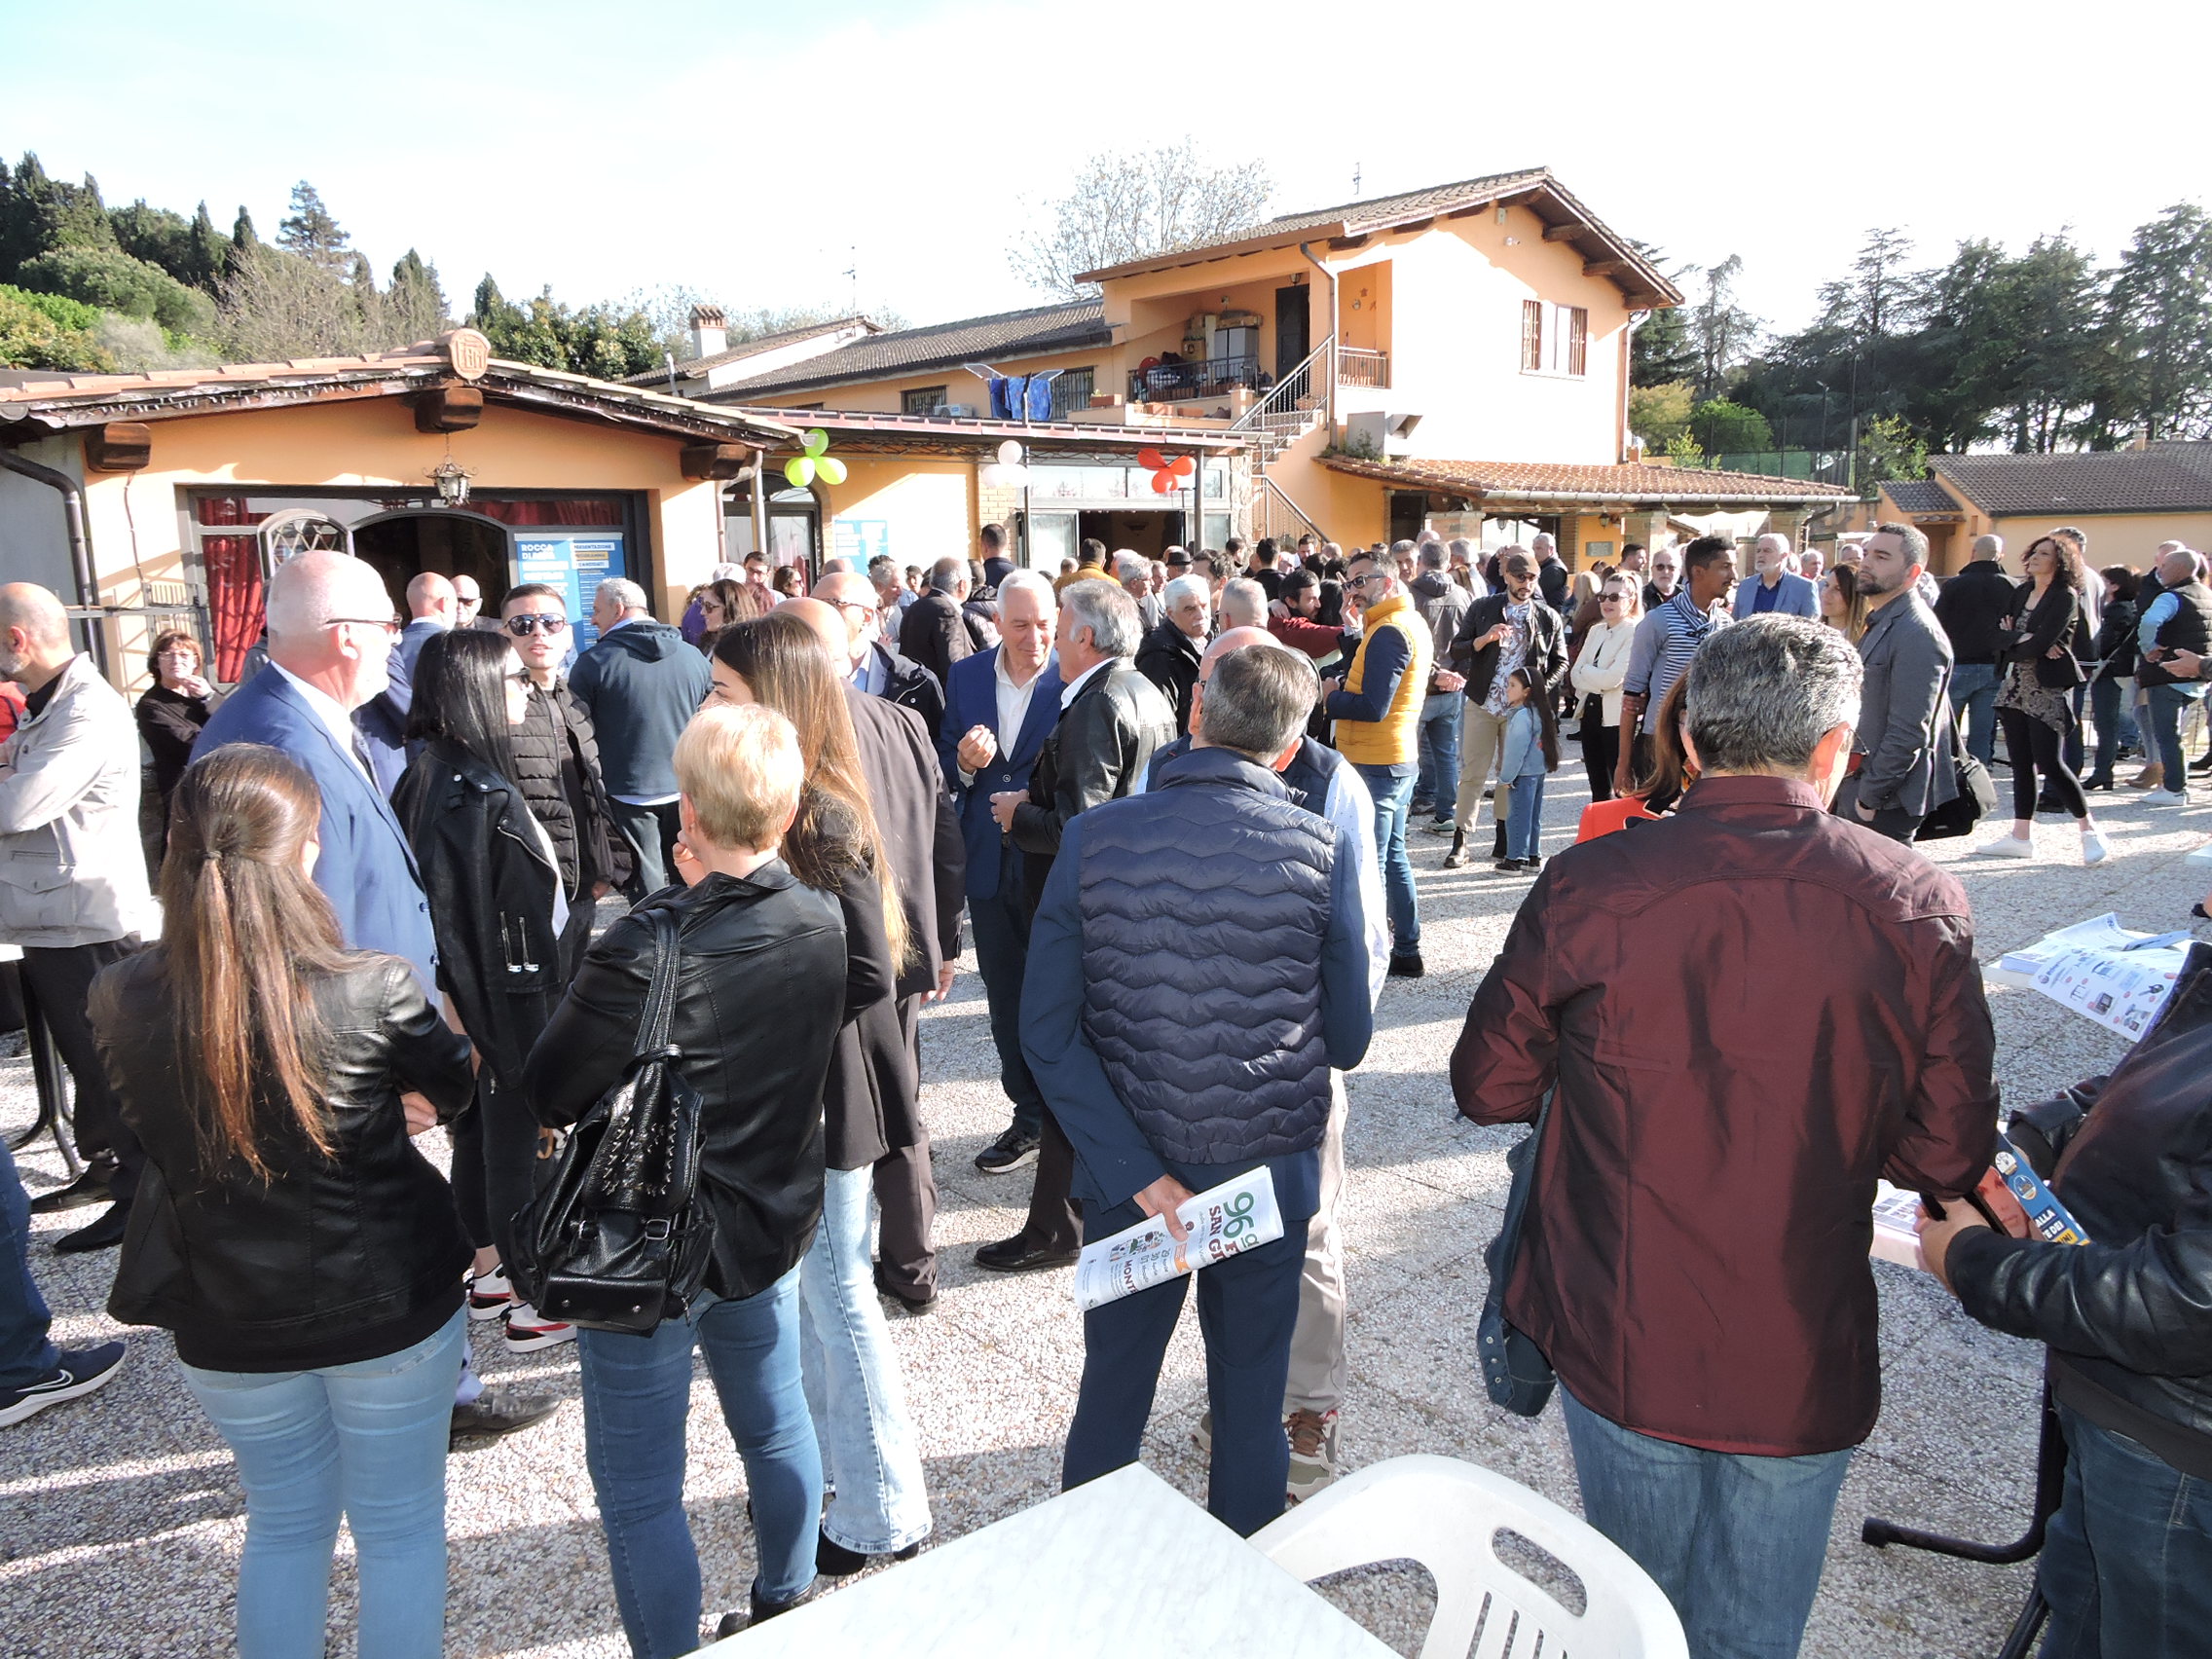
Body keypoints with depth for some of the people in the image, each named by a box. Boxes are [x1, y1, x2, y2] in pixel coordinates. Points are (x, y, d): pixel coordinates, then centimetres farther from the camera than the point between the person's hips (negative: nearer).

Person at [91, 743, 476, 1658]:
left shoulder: (122, 1003, -16)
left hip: (229, 1329, 3)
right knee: (399, 1527, 18)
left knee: (284, 1523, 26)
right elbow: (453, 1086, -6)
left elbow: (156, 1134, 2)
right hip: (389, 1308, -3)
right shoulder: (375, 991, -25)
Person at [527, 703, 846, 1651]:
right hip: (775, 1221, 7)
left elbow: (545, 1095, -17)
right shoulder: (825, 925, -11)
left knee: (638, 1488, 12)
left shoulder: (645, 952, -29)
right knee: (776, 1423, 26)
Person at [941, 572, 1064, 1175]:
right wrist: (964, 761, -15)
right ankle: (1031, 1119, 33)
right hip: (990, 862, 5)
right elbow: (945, 767, 7)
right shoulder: (966, 677, 3)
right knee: (1006, 997, 16)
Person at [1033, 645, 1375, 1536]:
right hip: (1268, 1172, -1)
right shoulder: (1324, 847, -14)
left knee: (1110, 1393, 21)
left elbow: (1047, 1033, -15)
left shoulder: (1094, 837, -12)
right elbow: (1349, 1041, -6)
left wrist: (1139, 1172, -13)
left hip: (1127, 1171, 1)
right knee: (1250, 1408, 19)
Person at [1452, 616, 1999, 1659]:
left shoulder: (1585, 886, -16)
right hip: (1803, 1365, 1)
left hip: (1618, 1338, 0)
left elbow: (1488, 1087, -6)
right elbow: (1949, 1159, -6)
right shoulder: (1919, 907, -13)